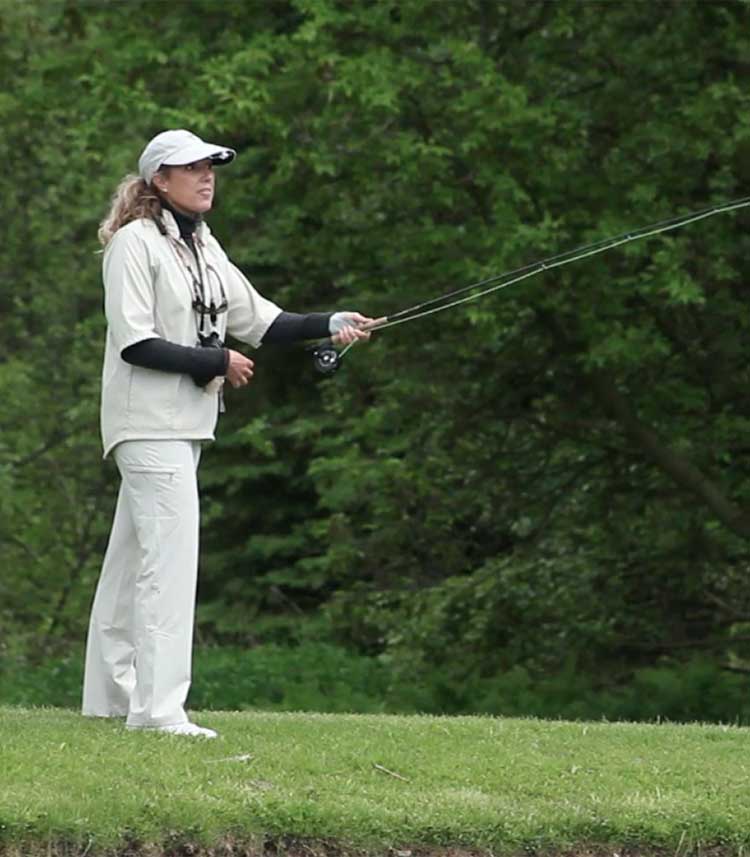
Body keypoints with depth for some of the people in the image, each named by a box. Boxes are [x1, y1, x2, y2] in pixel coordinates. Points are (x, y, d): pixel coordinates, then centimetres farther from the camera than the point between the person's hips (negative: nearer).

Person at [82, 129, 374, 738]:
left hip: (185, 423, 9)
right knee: (170, 555, -15)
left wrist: (330, 324, 1)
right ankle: (158, 706, -18)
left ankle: (111, 695, 19)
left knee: (134, 555, 13)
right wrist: (215, 362, -14)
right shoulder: (135, 242, -11)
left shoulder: (203, 246, 15)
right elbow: (134, 343, -17)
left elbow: (256, 319, 14)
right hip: (150, 420, -9)